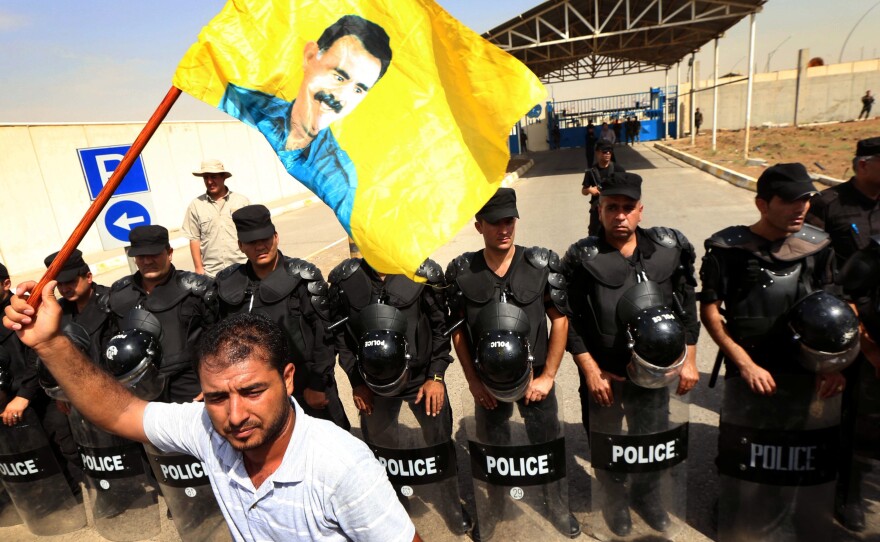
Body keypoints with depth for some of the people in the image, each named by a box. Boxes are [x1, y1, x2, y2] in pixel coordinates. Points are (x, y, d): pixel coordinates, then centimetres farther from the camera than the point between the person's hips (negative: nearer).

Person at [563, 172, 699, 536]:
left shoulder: (669, 249, -5)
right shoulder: (582, 259, -14)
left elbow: (686, 308, 4)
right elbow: (571, 323, -12)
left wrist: (688, 361, 4)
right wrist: (591, 371, -12)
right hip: (604, 374, -2)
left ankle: (647, 494, 50)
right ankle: (614, 499, 46)